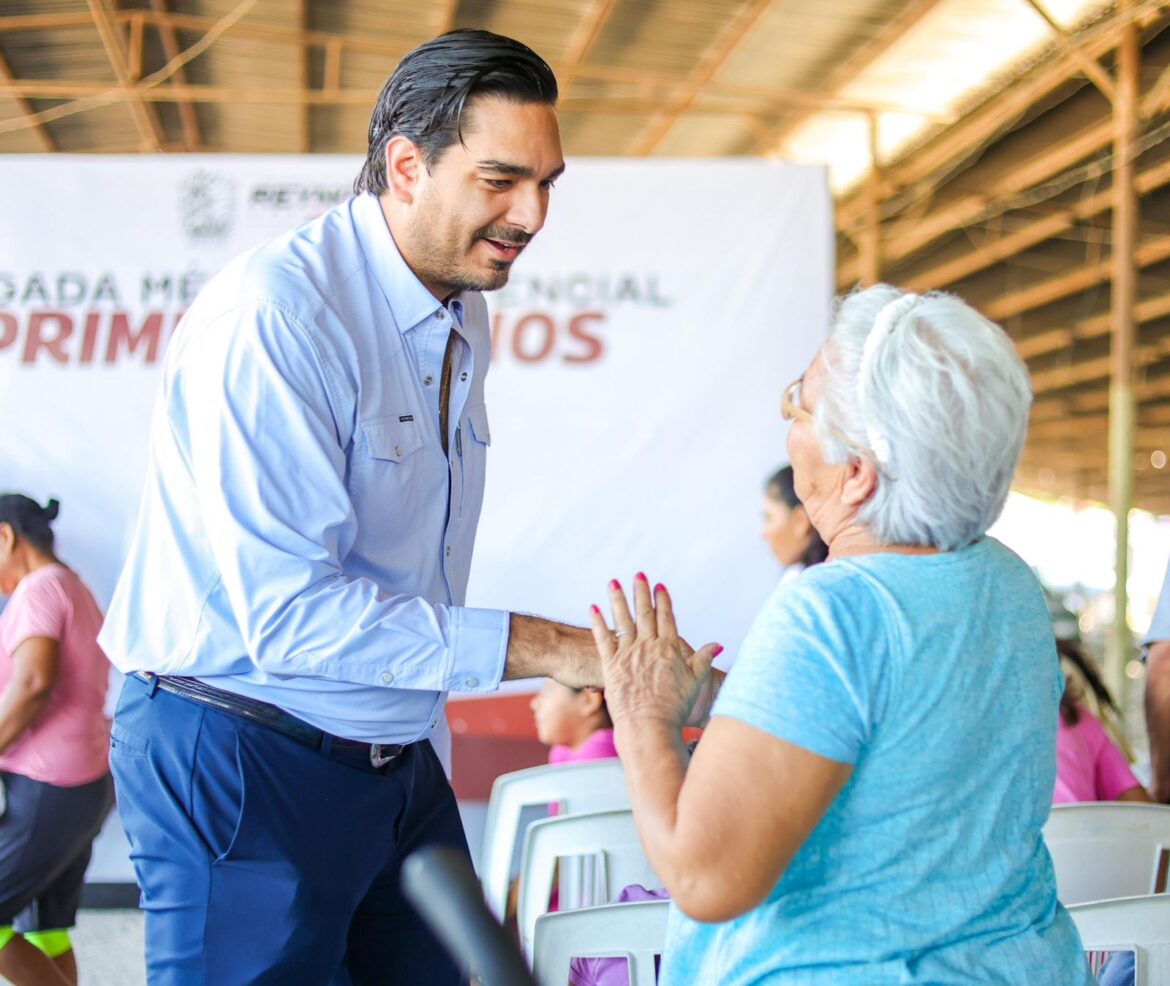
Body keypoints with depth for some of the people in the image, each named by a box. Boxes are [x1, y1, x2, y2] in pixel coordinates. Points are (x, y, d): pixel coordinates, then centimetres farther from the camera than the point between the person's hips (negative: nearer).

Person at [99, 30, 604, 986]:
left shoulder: (465, 318, 7)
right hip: (245, 761, -8)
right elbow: (289, 612, -27)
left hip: (398, 759, 8)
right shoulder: (273, 315, -22)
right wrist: (543, 647, -26)